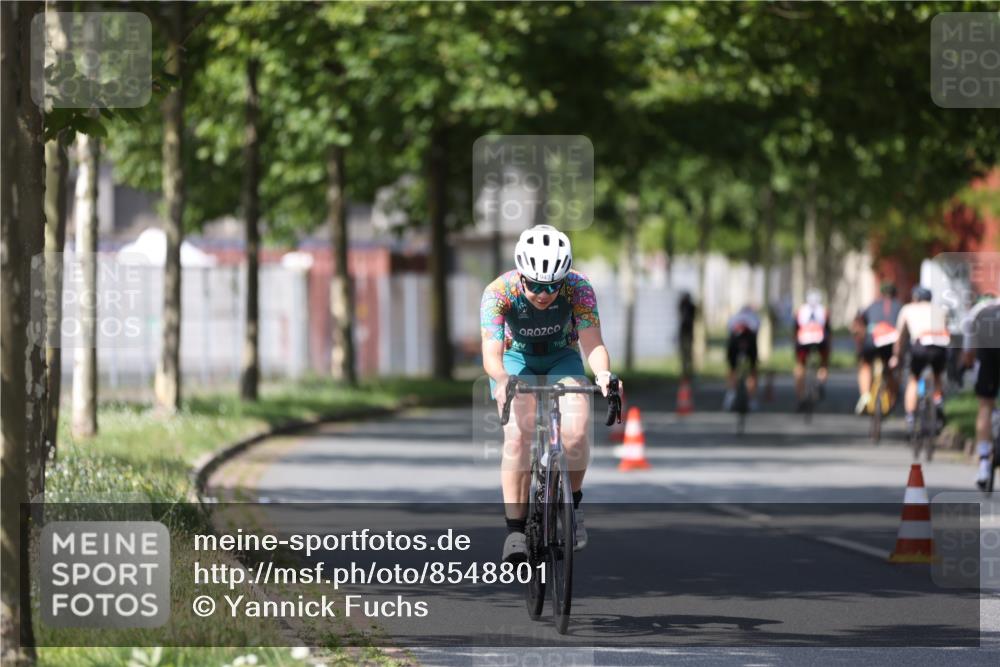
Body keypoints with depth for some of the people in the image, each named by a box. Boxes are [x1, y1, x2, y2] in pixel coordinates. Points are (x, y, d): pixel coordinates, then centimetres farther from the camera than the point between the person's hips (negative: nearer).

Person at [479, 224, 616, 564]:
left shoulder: (578, 288, -28)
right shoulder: (499, 292, -31)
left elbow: (593, 343, -34)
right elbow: (491, 352, -39)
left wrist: (603, 373, -56)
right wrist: (503, 381, -61)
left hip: (562, 358, 1)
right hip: (516, 360, -1)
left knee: (575, 432, -23)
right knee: (517, 436, -24)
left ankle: (572, 503, 4)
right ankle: (515, 528, -17)